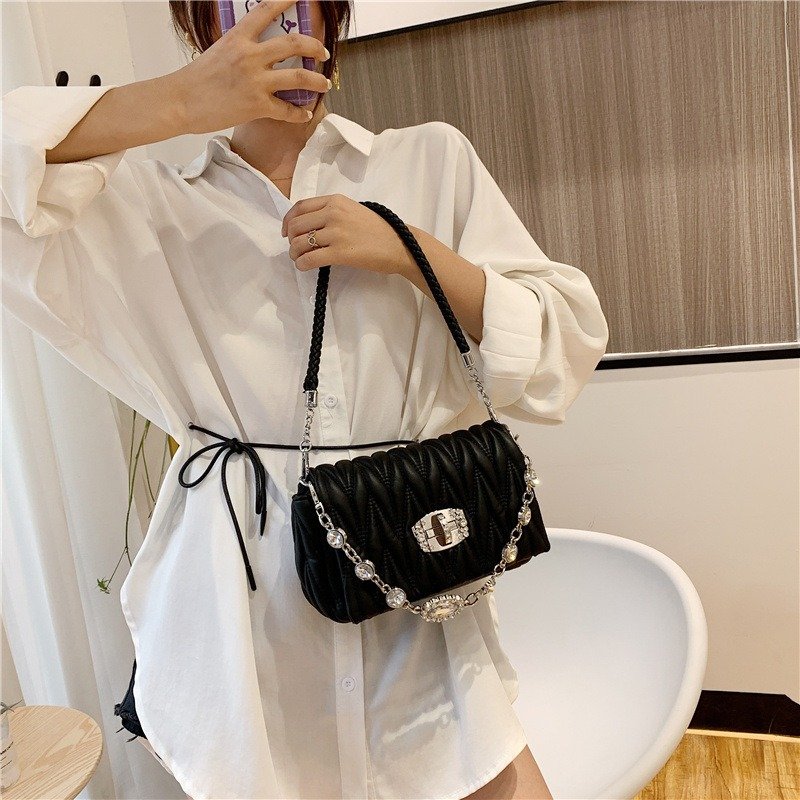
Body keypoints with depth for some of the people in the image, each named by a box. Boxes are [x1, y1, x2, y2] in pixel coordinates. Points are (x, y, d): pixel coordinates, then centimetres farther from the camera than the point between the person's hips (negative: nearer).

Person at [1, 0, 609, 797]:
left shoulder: (431, 159, 4)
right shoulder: (145, 206, 3)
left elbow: (569, 342, 0)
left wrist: (411, 251, -14)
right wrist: (178, 102, -18)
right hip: (240, 605, 0)